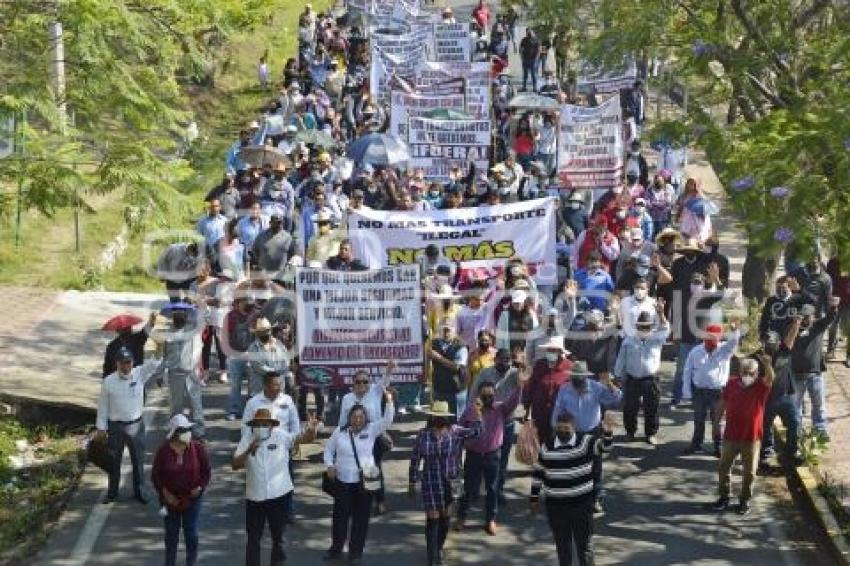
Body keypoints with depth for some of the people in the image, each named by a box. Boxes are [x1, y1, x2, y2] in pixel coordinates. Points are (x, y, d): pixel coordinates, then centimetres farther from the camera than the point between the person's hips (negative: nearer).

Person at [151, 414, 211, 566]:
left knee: (191, 535, 4)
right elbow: (155, 475, -1)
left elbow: (206, 472, 2)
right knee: (171, 535, 10)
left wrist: (200, 487, -11)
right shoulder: (163, 451, -10)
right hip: (171, 500, 0)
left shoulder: (198, 448, -9)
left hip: (192, 498, 0)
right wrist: (164, 492, -11)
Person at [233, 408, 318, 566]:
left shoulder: (281, 436, -7)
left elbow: (303, 438, -17)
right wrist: (248, 451, -26)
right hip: (254, 497, 0)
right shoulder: (247, 440, -5)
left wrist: (310, 430, -40)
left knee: (278, 536, 16)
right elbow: (234, 465, -10)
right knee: (253, 538, 11)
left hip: (278, 495, 0)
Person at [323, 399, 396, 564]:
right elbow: (329, 449, 12)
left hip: (364, 481, -1)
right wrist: (329, 465, -4)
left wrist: (389, 401, -30)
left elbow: (387, 420, -16)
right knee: (340, 514, 12)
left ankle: (356, 551, 19)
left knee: (361, 517, 6)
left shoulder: (371, 430, -4)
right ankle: (336, 547, 30)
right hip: (342, 480, 1)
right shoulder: (340, 432, 1)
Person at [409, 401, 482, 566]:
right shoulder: (423, 435, -6)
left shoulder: (455, 432, -3)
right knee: (433, 519, -2)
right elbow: (415, 460, 0)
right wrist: (412, 483, 2)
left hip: (450, 483, 2)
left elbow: (475, 432, -9)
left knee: (445, 518, 13)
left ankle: (439, 549, 35)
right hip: (430, 483, -2)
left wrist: (476, 417, -24)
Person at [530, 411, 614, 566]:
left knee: (584, 545, 5)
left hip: (582, 504, -2)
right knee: (562, 545, 15)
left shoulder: (585, 441, -7)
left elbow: (603, 446, -24)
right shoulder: (546, 445, -1)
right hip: (555, 505, 2)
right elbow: (538, 473, 8)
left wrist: (608, 434, -46)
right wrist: (534, 498, 11)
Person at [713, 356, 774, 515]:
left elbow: (770, 378, -32)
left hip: (751, 438, -2)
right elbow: (723, 404, 8)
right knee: (724, 468, 13)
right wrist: (716, 422, 11)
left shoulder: (761, 387, -10)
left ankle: (745, 500, 23)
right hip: (730, 435, 2)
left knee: (749, 472, 7)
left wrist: (765, 363, -40)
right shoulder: (732, 383, -3)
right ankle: (724, 496, 29)